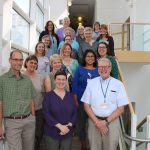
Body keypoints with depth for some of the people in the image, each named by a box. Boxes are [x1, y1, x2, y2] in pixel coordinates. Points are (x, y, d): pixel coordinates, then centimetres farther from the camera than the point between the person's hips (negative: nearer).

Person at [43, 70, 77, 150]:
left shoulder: (70, 96, 8)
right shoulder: (49, 95, -3)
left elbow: (75, 113, 5)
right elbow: (46, 114, -11)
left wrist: (69, 126, -11)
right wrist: (60, 126, -18)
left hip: (68, 132, 3)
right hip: (52, 132, -3)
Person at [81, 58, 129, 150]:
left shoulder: (118, 84, -2)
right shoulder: (91, 83, 2)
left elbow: (121, 108, -2)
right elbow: (86, 105, 2)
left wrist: (106, 121, -11)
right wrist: (97, 122, -9)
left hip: (112, 121, -1)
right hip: (94, 121, 1)